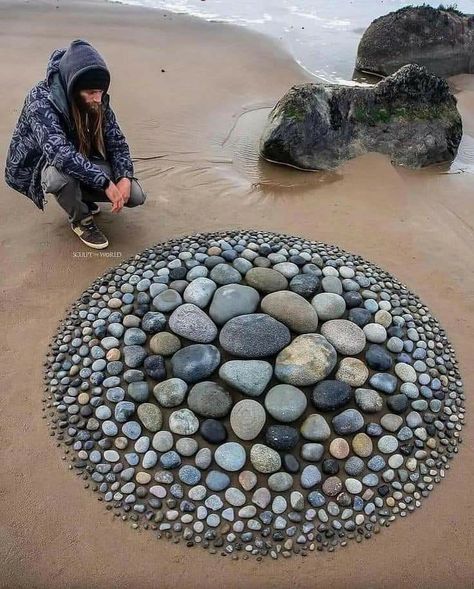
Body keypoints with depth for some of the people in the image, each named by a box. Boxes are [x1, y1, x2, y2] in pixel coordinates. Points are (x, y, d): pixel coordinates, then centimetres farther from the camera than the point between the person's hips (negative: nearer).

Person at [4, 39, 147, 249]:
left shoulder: (98, 101, -12)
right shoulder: (41, 101, -28)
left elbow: (117, 142, -7)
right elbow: (60, 154, -41)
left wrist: (124, 177, -25)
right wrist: (106, 182, -44)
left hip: (84, 164, 5)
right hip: (41, 164, -4)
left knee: (135, 196, -12)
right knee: (62, 174, -41)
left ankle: (81, 196, 14)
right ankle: (81, 220, -8)